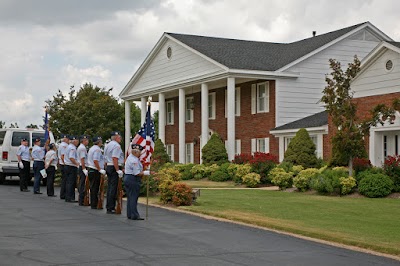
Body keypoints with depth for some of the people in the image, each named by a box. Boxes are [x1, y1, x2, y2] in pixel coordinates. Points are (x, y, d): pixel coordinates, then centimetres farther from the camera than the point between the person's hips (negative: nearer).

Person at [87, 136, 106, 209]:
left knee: (93, 187, 12)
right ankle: (94, 205, -5)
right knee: (95, 188, -7)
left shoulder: (91, 148, 18)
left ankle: (93, 204, 16)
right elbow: (95, 161, -23)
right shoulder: (97, 149, -13)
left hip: (91, 169, 10)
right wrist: (100, 170, -21)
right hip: (95, 171, -10)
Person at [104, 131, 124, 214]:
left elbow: (105, 158, 21)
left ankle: (108, 206, 16)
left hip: (108, 167, 10)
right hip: (115, 167, -10)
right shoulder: (116, 146, -12)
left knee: (110, 187, 13)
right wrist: (118, 170, -20)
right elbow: (115, 159, -21)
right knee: (113, 188, -8)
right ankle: (110, 208, -8)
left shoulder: (107, 145, 18)